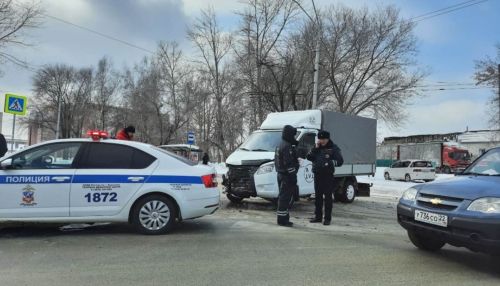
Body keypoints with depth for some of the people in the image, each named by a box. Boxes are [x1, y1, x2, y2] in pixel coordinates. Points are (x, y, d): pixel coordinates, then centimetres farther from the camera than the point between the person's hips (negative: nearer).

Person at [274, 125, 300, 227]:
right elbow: (289, 164, -22)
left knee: (283, 197, 16)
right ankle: (282, 219, -1)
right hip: (287, 176, -11)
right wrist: (293, 176, -19)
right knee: (286, 198, -5)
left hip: (281, 174, 11)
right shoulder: (287, 147, -18)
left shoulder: (281, 145, 15)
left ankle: (283, 218, 24)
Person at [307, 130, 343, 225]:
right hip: (317, 175, 5)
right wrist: (315, 148, -8)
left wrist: (331, 162, -27)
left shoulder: (334, 148, -3)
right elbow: (309, 158, 2)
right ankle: (318, 216, 21)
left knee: (328, 197, -2)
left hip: (328, 176, -5)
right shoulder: (316, 148, 12)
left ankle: (327, 218, 5)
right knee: (318, 197, 11)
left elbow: (340, 161, -10)